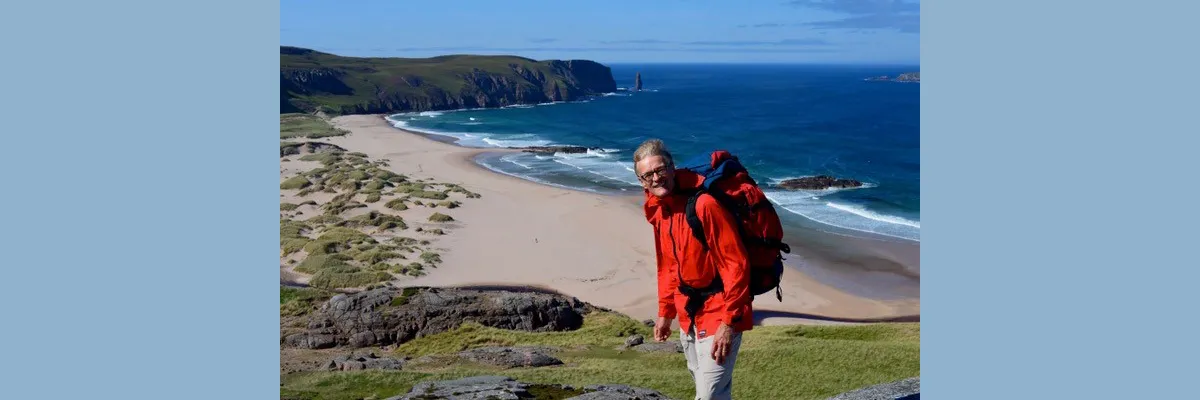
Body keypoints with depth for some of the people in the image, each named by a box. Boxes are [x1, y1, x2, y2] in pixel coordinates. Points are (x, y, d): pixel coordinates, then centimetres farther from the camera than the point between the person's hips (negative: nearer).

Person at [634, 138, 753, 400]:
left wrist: (729, 322, -23)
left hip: (717, 316, -8)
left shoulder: (705, 205, -21)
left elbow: (736, 265, -22)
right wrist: (665, 312, 18)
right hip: (688, 317, 8)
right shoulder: (658, 211, 5)